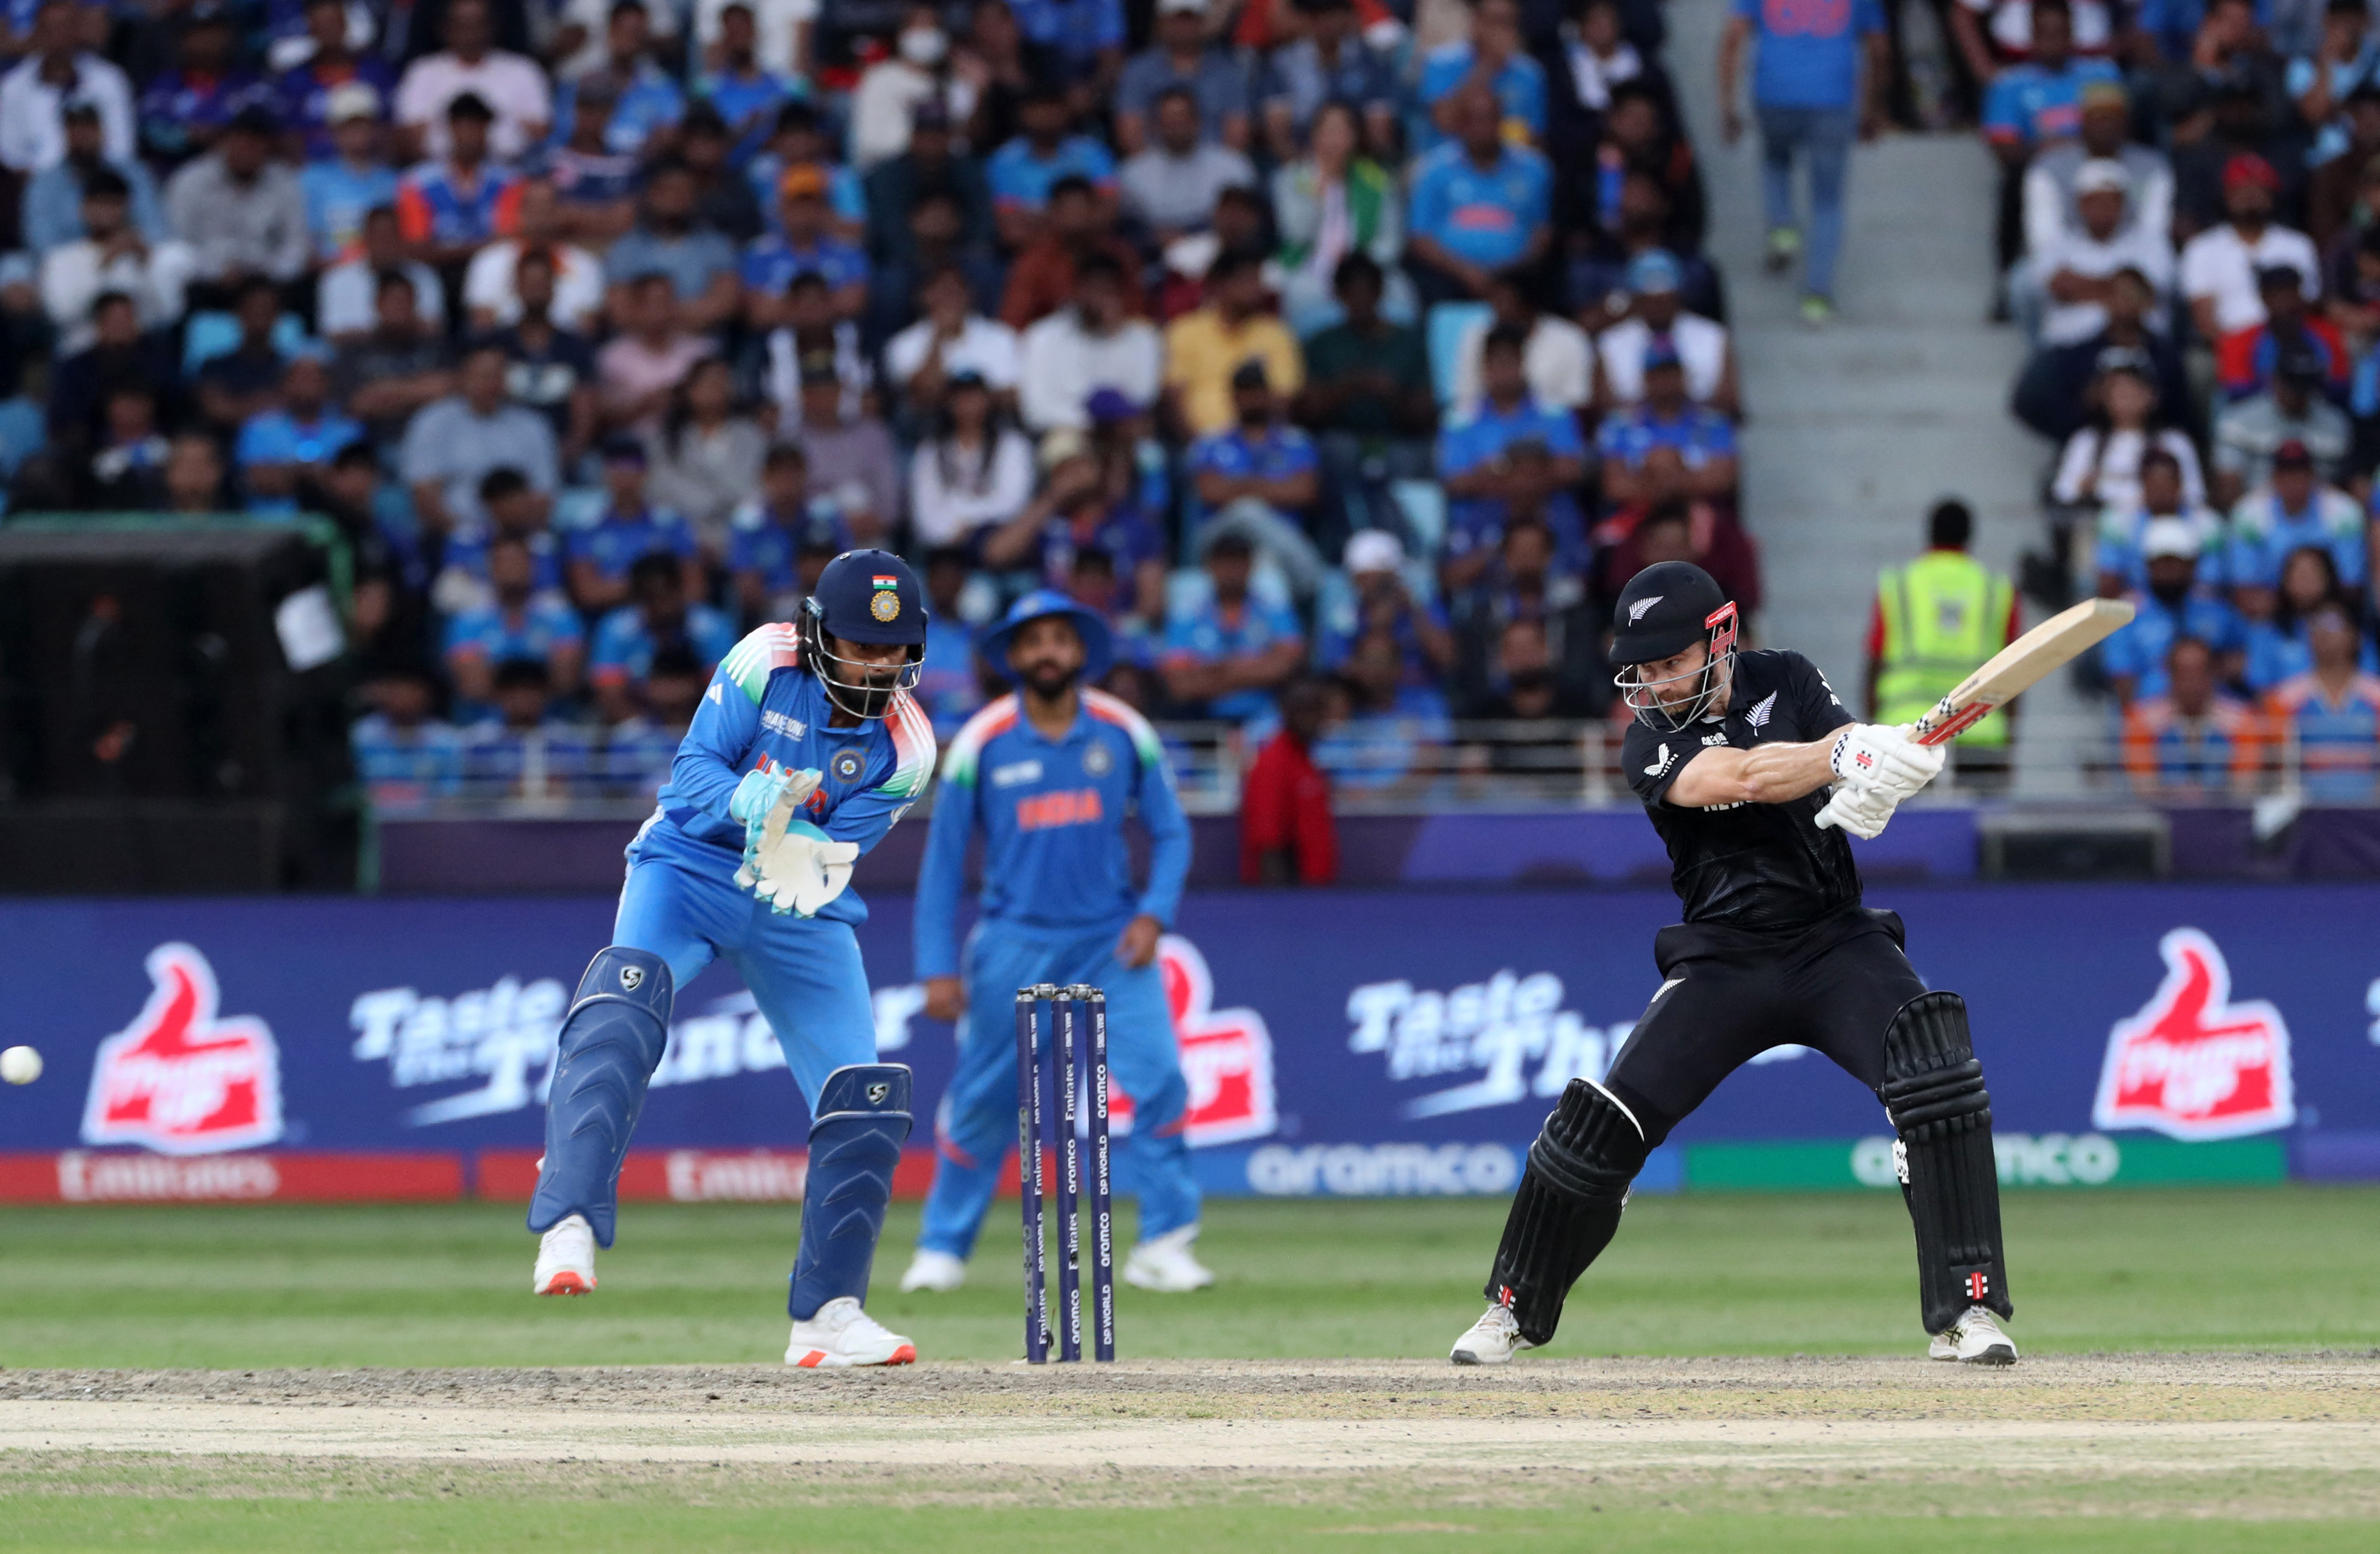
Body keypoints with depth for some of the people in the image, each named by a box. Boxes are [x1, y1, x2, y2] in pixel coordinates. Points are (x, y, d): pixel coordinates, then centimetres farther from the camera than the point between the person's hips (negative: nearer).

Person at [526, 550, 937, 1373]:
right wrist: (747, 798, -37)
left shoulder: (905, 747, -10)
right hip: (690, 868, -3)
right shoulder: (767, 661, -15)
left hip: (798, 912, 3)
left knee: (865, 1098, -6)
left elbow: (837, 850, -17)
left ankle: (827, 1313, 8)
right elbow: (693, 769, -16)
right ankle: (569, 1226, -42)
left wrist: (798, 855, -41)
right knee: (622, 1006, -33)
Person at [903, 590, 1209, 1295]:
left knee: (1159, 1078, -14)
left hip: (1111, 940, 1)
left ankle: (1164, 1244, -7)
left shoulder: (1125, 733, -2)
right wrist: (939, 968, -5)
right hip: (1015, 941, -1)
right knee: (982, 1101, 4)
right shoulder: (981, 743, -6)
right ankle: (942, 1249, 20)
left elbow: (1170, 832, 6)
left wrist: (1153, 914, -10)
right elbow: (943, 859, -1)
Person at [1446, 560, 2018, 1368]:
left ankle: (1967, 1309, -21)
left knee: (1935, 1065, -24)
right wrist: (1845, 754, -42)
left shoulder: (1785, 682, 2)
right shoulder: (1650, 743, -6)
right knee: (1603, 1121, -9)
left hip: (1837, 940, 1)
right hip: (1724, 960, -1)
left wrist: (1871, 788, -35)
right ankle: (1515, 1307, 15)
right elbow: (1742, 778, -26)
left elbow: (1876, 762, -10)